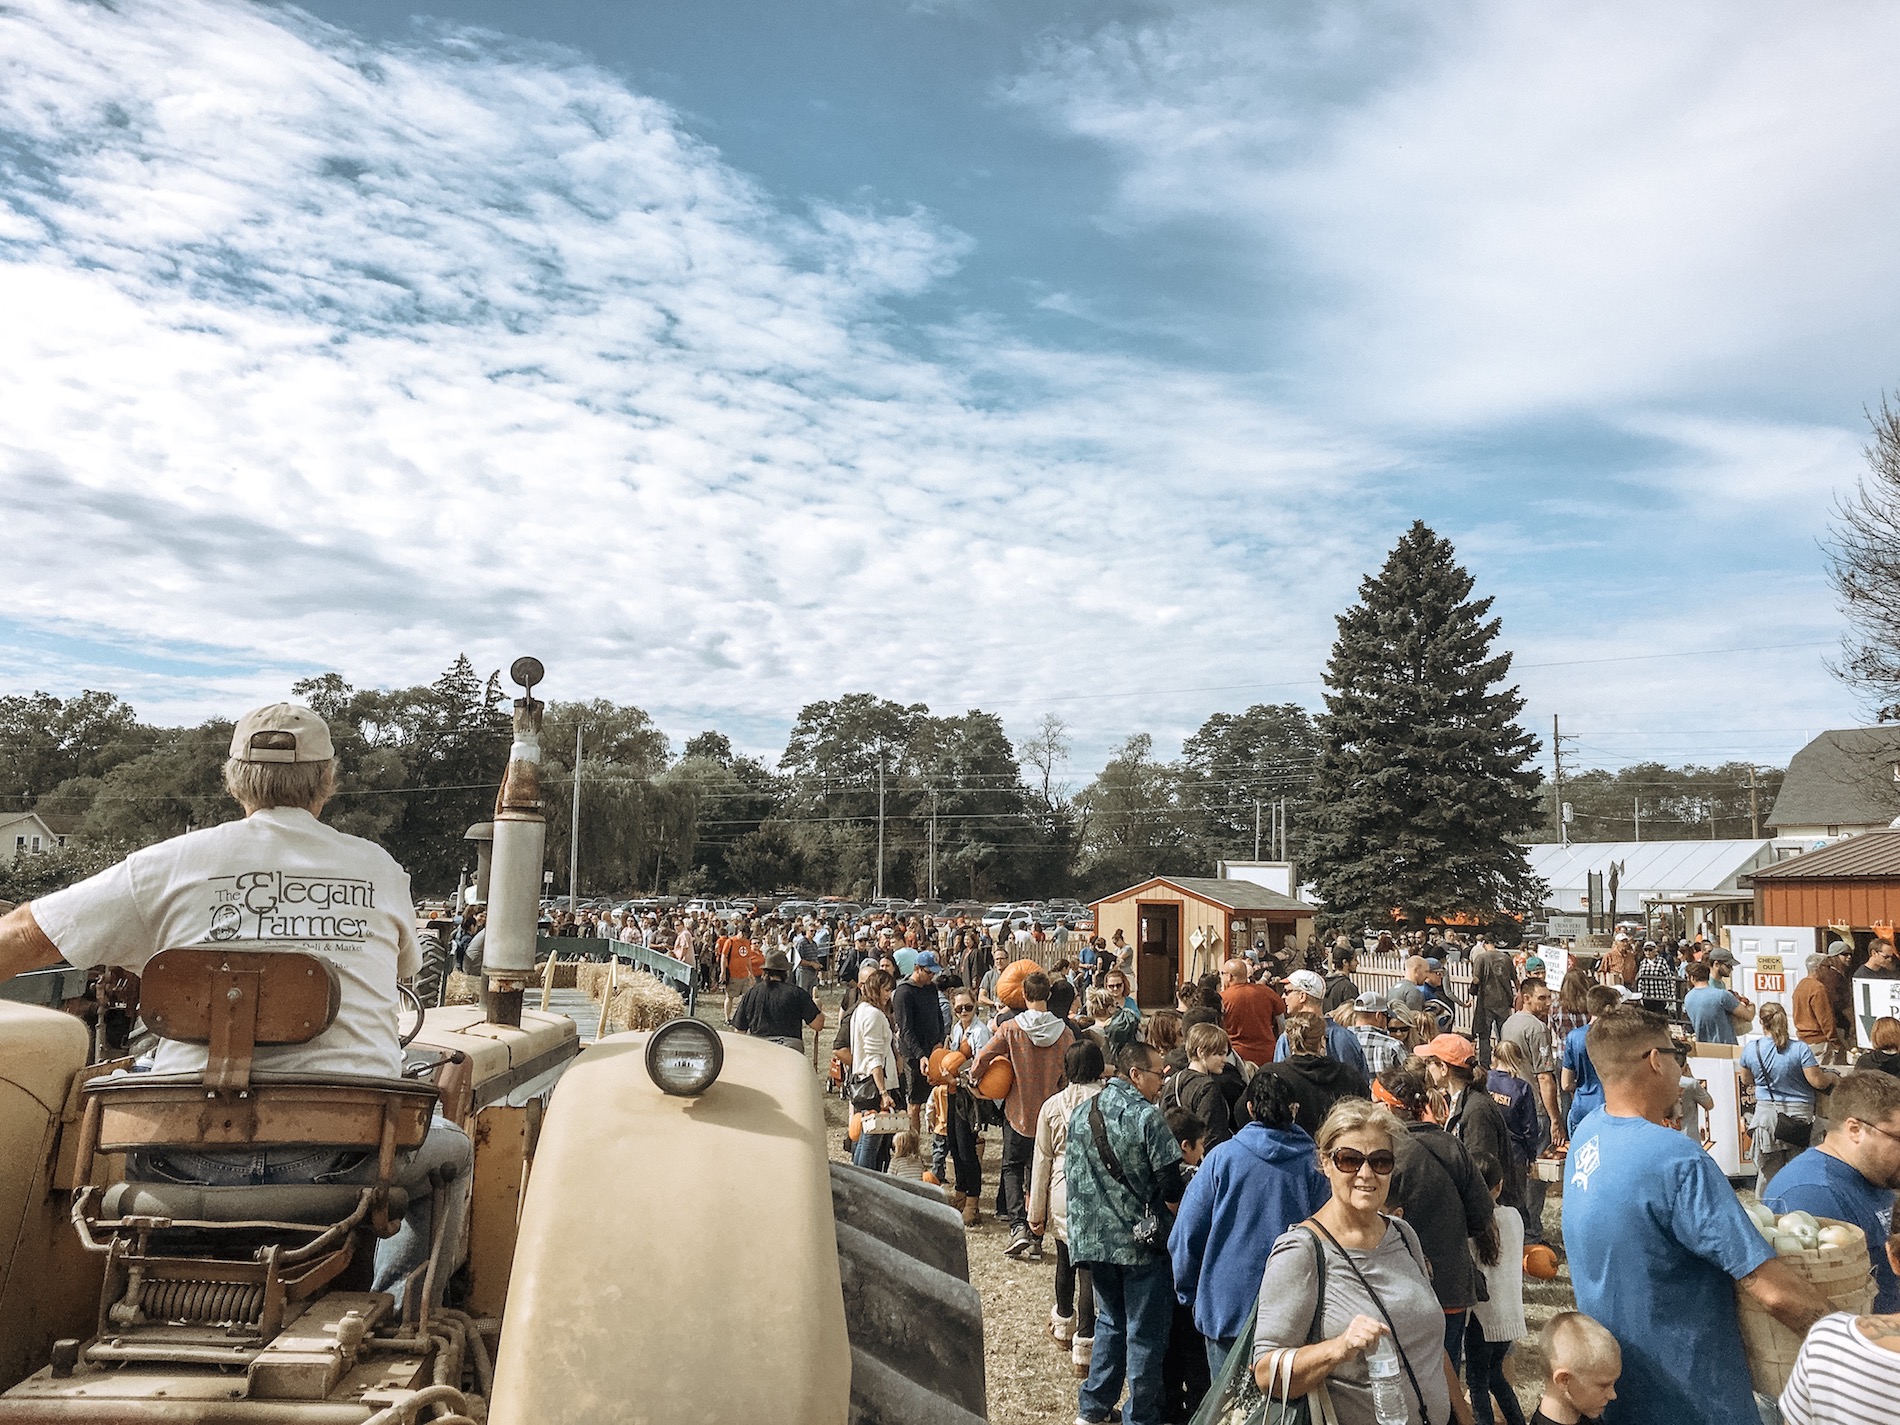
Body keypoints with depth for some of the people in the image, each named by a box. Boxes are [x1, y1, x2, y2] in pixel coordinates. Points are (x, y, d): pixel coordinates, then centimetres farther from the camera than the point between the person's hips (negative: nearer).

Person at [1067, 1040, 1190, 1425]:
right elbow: (1171, 1186, -17)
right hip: (1141, 1243, -6)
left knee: (1110, 1322, 23)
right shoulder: (1147, 1116, -17)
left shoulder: (1081, 1114, 3)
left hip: (1095, 1240, 6)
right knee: (1145, 1335, 8)